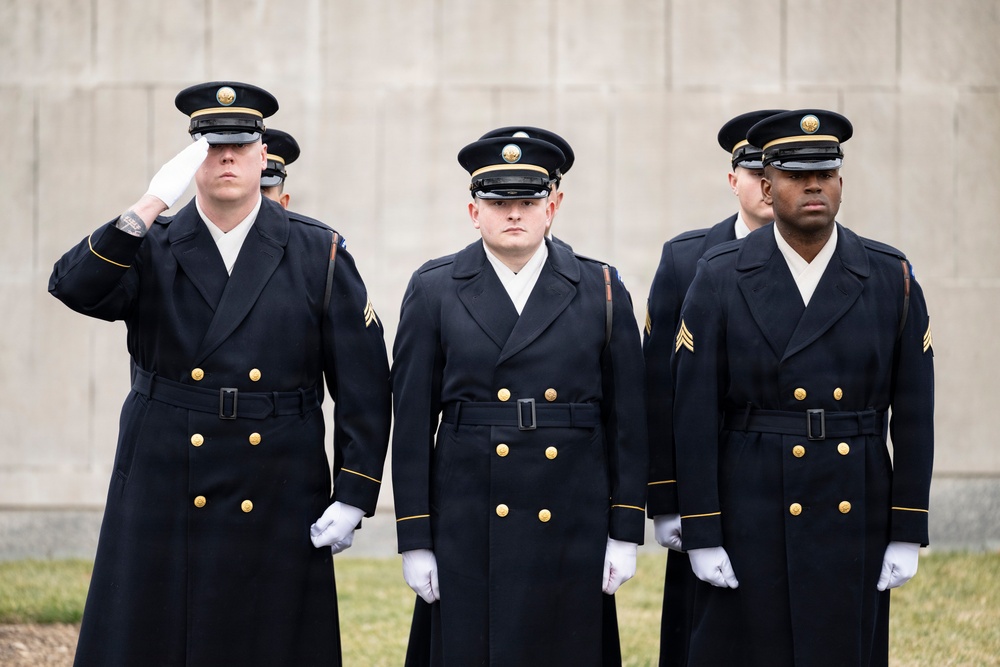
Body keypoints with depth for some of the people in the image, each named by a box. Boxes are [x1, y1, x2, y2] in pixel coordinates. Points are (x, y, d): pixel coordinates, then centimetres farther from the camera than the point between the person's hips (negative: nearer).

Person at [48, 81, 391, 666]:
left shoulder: (319, 254, 4)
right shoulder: (150, 249, 5)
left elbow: (364, 386, 2)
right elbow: (75, 289, -15)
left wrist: (353, 499, -4)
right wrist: (150, 206, -25)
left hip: (279, 508, 0)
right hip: (162, 503, 1)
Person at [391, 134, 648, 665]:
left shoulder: (601, 291, 6)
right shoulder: (433, 291, 4)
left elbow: (626, 420, 6)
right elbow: (413, 423, 3)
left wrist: (625, 534, 1)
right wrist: (414, 541, -2)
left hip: (572, 536, 1)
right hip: (468, 532, -1)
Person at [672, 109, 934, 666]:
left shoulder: (891, 279, 2)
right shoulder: (721, 279, -3)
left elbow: (913, 415, 3)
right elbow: (696, 416, -4)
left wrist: (907, 535, -1)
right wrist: (702, 536, -8)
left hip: (856, 523, 2)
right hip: (751, 523, -1)